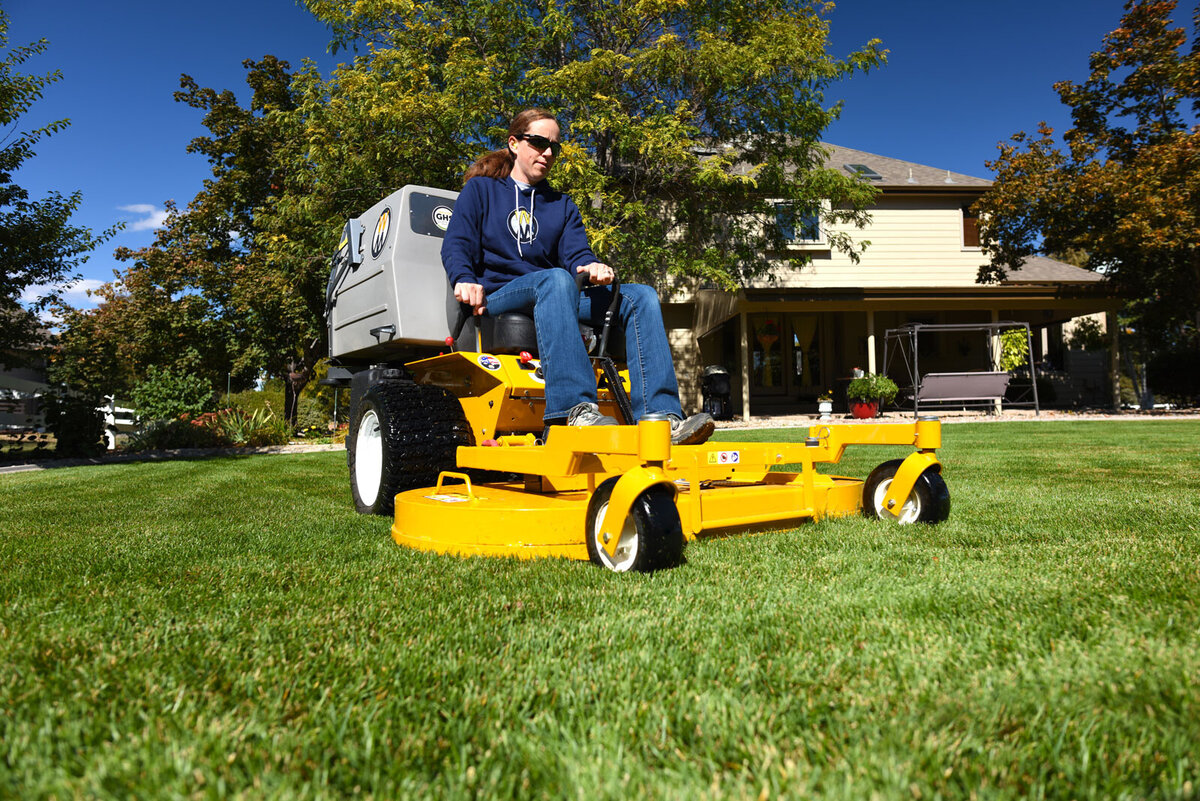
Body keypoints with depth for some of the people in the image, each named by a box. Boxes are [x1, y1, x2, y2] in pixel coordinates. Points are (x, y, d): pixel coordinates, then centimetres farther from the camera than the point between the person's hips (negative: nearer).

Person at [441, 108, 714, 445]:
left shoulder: (563, 205, 27)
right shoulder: (480, 190, 16)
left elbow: (575, 253, 9)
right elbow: (456, 245, 2)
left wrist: (591, 267, -17)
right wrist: (464, 280, -21)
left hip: (551, 301, 5)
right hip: (496, 298, -4)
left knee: (640, 296, -18)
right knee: (556, 280, -39)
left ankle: (659, 417, -35)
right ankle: (575, 409, -56)